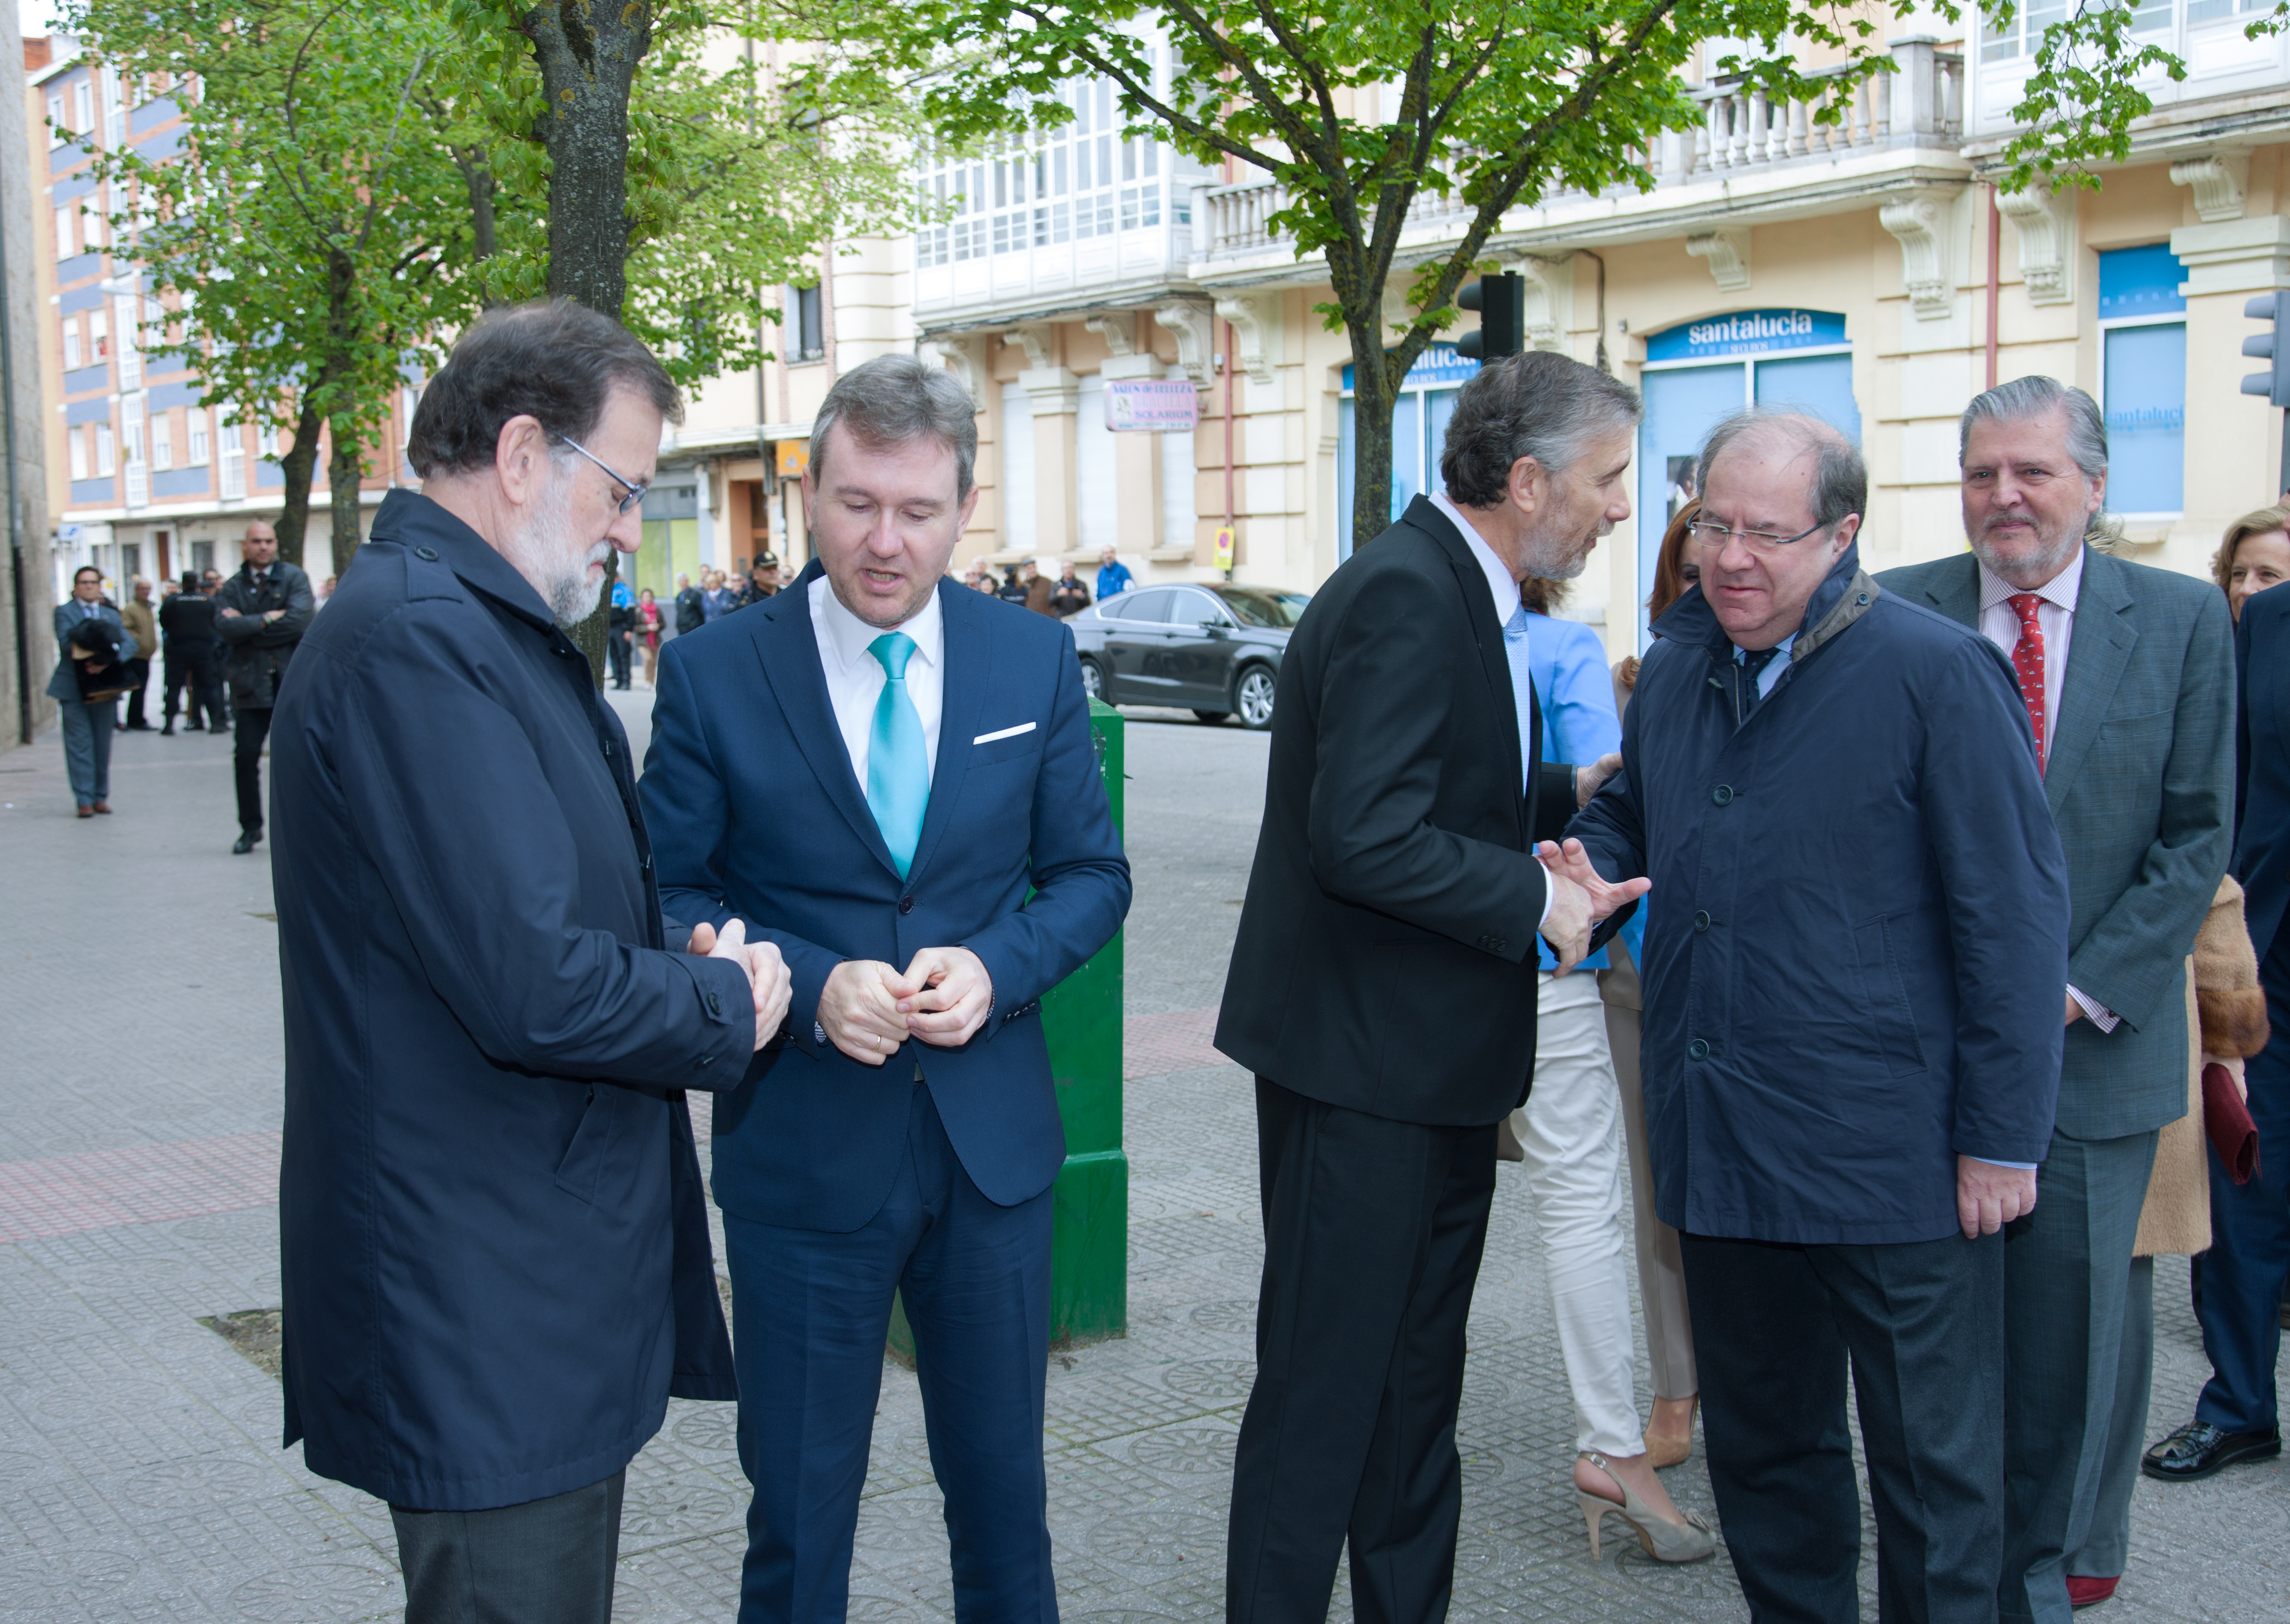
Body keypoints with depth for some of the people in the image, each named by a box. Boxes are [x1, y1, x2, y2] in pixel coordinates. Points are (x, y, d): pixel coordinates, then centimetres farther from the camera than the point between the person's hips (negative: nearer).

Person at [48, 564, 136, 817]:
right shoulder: (64, 612, 5)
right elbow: (66, 642, -12)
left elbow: (130, 644, -1)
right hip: (73, 689, -3)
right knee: (79, 744, -4)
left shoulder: (112, 615, 15)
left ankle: (101, 797, 14)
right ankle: (84, 799, -3)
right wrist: (101, 650, -18)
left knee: (103, 744, 6)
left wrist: (107, 661, -20)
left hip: (104, 689, 3)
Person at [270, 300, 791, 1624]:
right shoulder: (421, 641, -21)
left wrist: (688, 954, 1)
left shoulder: (483, 625, 14)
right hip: (488, 1315, -11)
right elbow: (533, 990, -28)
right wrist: (726, 1003, -10)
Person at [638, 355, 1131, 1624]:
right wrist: (810, 986, -20)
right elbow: (668, 896, -4)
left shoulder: (1035, 662, 0)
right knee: (798, 1503, 11)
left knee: (1002, 1481, 18)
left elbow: (1092, 874, 5)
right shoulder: (712, 676, -7)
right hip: (801, 1149, -2)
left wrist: (994, 968, -14)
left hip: (992, 1141, 2)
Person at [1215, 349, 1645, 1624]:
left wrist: (1574, 792, 8)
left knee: (1417, 1385, 19)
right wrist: (1535, 894, -19)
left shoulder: (1466, 595, 12)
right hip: (1361, 1065, -10)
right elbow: (1362, 838, -28)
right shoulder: (1403, 597, -20)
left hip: (1438, 1063, 10)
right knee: (1325, 1388, 1)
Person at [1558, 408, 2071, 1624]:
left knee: (1932, 1461, 7)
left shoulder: (1936, 673, -11)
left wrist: (2002, 1137, -12)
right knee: (1761, 1442, 18)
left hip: (1893, 1156, -6)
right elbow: (1628, 807, 26)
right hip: (1719, 1146, 6)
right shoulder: (1675, 669, 8)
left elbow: (2013, 914, -10)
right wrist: (1588, 864, 2)